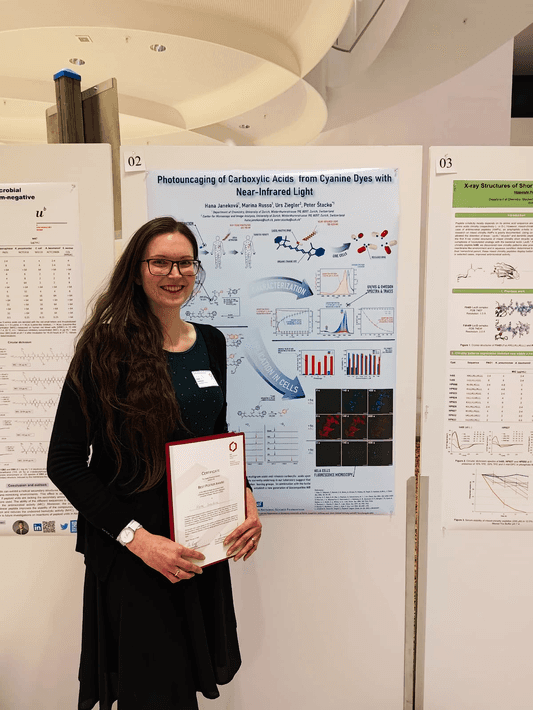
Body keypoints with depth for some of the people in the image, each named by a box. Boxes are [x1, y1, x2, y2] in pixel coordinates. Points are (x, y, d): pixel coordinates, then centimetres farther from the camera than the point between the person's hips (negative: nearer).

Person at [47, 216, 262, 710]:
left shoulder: (211, 342, 2)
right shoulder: (106, 348, -14)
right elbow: (64, 463, -13)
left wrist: (246, 498, -3)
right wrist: (138, 538, -19)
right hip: (130, 553, -5)